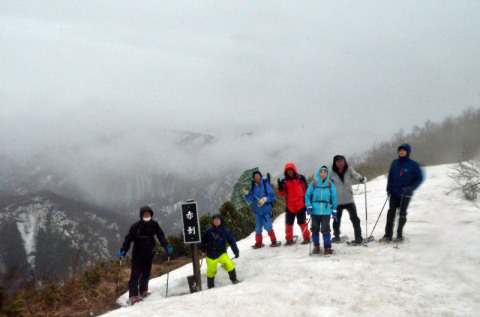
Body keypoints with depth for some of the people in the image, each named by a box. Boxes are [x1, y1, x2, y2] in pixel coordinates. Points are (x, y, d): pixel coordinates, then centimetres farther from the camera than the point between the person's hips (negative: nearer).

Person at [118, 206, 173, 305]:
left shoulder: (154, 224, -2)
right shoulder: (136, 226, -11)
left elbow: (161, 236, 3)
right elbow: (128, 238, -11)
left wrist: (166, 246, -9)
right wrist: (123, 250, -21)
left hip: (149, 254, 3)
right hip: (137, 254, -3)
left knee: (146, 273, 12)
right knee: (135, 274, -7)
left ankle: (143, 291, 27)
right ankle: (133, 296, -7)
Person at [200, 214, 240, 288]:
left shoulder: (225, 232, 0)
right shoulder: (209, 232, 1)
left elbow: (232, 241, 3)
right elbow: (204, 240, 14)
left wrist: (236, 251, -2)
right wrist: (203, 248, 3)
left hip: (221, 253, -1)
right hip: (211, 255, 1)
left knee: (229, 264, -23)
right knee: (211, 271, 5)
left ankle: (234, 279, -3)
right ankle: (211, 286, 28)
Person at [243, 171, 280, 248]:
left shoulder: (265, 185, -2)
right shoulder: (253, 187, 9)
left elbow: (271, 196, -5)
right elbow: (251, 199, 6)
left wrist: (265, 199, -20)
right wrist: (247, 193, -9)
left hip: (266, 209, -4)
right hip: (257, 210, 4)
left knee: (268, 226, -8)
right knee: (258, 227, 8)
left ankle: (274, 241, 5)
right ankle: (258, 243, 19)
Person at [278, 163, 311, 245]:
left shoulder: (301, 178, 1)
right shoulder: (284, 181, 4)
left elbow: (305, 190, 9)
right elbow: (282, 194, 3)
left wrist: (306, 201, 8)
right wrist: (280, 187, -16)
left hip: (301, 205, -2)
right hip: (290, 206, 2)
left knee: (302, 222, -3)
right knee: (288, 223, 5)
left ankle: (307, 238, 10)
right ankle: (289, 239, 17)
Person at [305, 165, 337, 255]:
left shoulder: (330, 185, 3)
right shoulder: (313, 184, 1)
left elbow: (334, 198, 10)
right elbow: (307, 195, 6)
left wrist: (334, 210, 8)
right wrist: (308, 206, -6)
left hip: (326, 211, -1)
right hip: (315, 210, 1)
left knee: (325, 229, -5)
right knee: (315, 229, 8)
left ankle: (327, 247, 3)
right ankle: (316, 246, 21)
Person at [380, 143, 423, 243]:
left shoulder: (413, 165, -6)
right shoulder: (395, 163, 5)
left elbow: (419, 178, -4)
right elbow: (390, 176, 11)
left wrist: (410, 188, -17)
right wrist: (389, 189, 0)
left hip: (405, 194, -3)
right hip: (394, 193, 3)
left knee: (402, 214, 6)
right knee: (391, 213, 0)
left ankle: (399, 235, 15)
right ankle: (388, 235, 3)